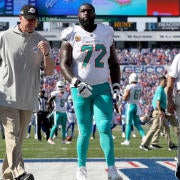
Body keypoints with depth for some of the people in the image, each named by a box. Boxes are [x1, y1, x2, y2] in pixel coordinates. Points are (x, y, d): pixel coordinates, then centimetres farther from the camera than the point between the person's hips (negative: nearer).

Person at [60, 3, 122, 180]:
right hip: (81, 90, -1)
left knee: (105, 128, -11)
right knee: (85, 131, 1)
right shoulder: (71, 35, -2)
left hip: (102, 89, 2)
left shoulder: (106, 33, 7)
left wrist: (116, 86, 3)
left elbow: (113, 63, 13)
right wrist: (76, 82, -23)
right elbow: (64, 64, -8)